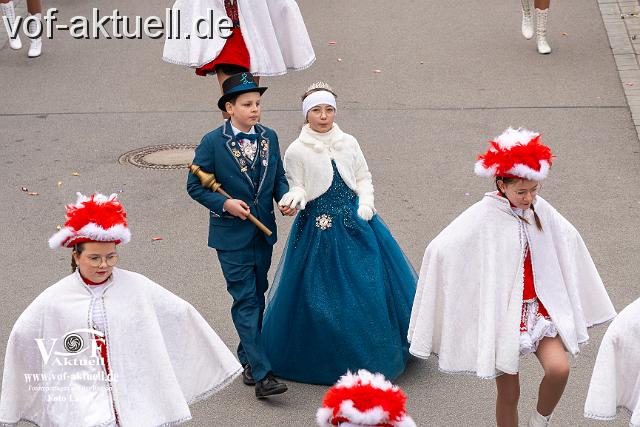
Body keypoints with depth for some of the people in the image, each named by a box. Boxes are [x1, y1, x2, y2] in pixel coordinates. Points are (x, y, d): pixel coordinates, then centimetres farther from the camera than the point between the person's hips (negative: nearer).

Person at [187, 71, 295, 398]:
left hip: (263, 231, 5)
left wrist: (285, 199, -7)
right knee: (245, 301, -7)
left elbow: (279, 177, 13)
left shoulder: (269, 137, 4)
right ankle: (261, 374, -10)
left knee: (257, 296, 15)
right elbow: (195, 185, -5)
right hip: (232, 235, -5)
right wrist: (224, 204, -20)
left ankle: (247, 357, 31)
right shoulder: (212, 143, -11)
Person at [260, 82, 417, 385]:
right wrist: (292, 199, -23)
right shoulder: (296, 151, -5)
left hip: (356, 222, 3)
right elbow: (297, 188, -1)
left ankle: (373, 353, 22)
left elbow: (364, 178, 12)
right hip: (320, 227, -3)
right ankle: (332, 358, 16)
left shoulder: (349, 143, 5)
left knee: (369, 285, 5)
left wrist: (365, 205, -3)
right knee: (324, 291, 0)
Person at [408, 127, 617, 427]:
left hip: (540, 309, 3)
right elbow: (440, 250, -19)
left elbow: (569, 240, 17)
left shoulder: (541, 210, 0)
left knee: (559, 369, -19)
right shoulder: (483, 217, -14)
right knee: (509, 394, 5)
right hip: (502, 316, -3)